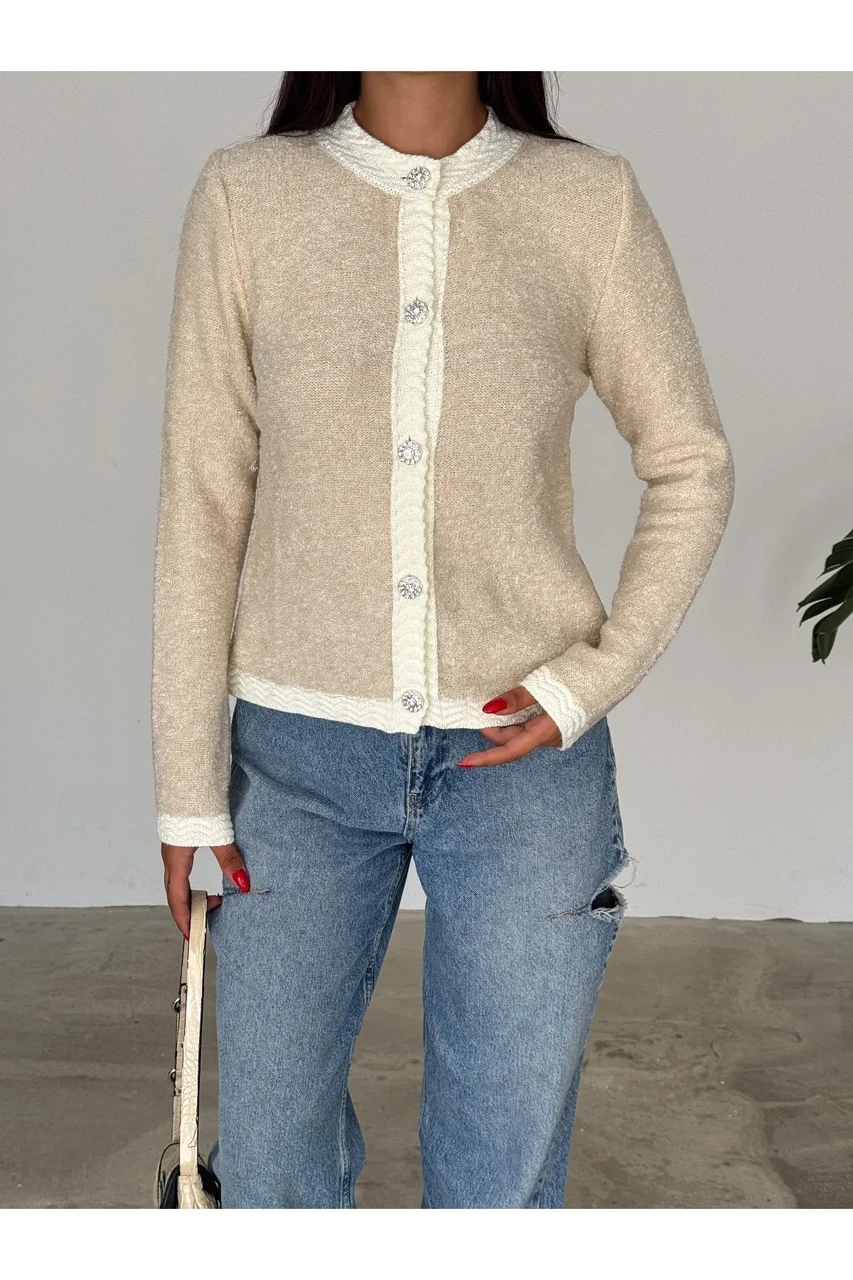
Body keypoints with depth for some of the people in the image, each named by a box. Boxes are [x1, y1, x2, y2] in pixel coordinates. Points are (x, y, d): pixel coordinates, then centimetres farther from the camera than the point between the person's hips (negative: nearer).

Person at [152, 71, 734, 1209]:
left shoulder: (593, 203, -2)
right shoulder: (245, 196, -2)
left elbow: (693, 466, 7)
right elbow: (202, 505, -1)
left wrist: (597, 676, -6)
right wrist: (188, 783, -1)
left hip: (524, 746, 0)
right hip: (298, 747, 1)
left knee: (505, 1167, 10)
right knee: (268, 1151, 13)